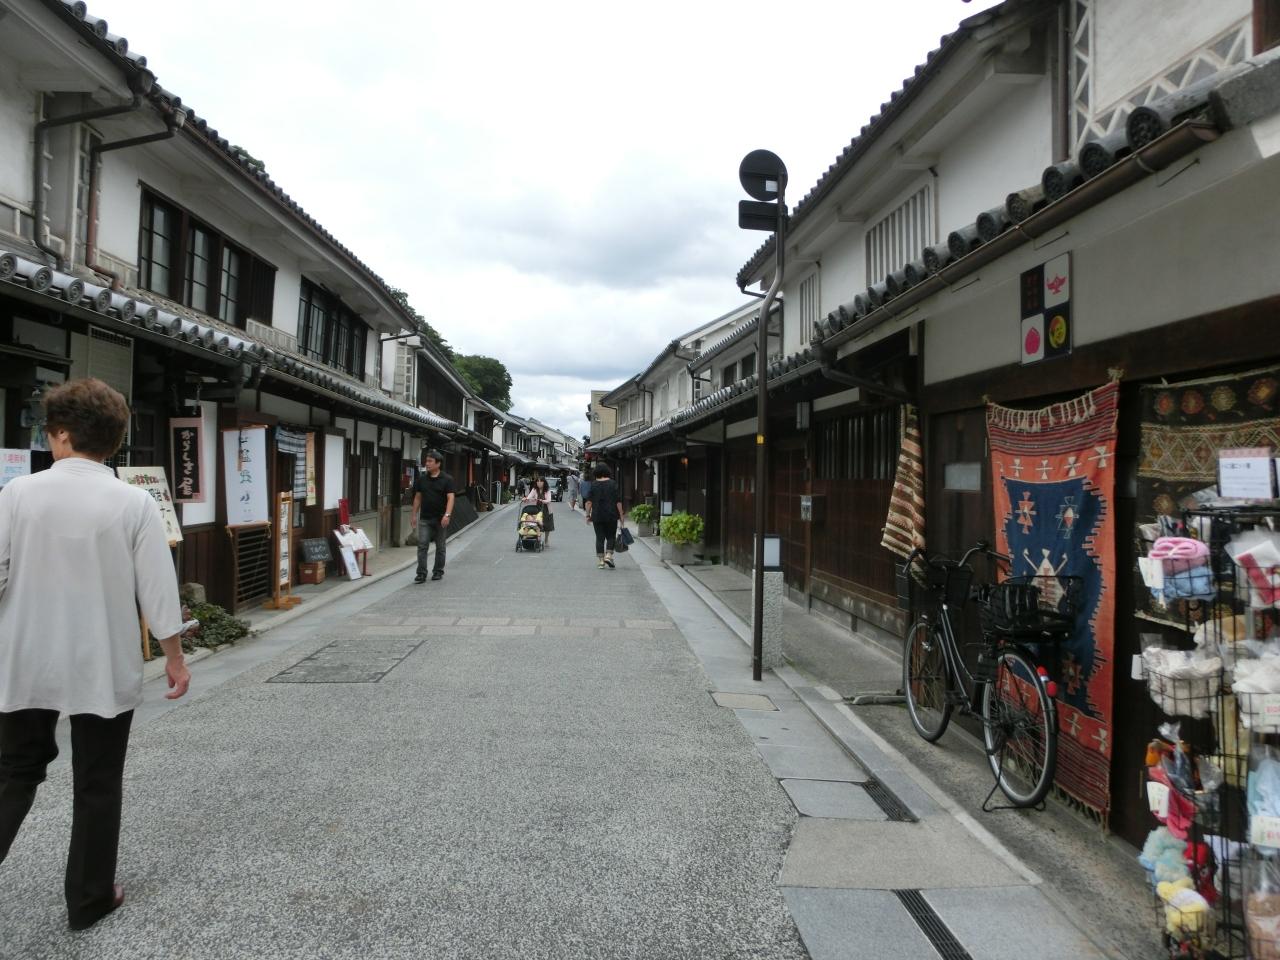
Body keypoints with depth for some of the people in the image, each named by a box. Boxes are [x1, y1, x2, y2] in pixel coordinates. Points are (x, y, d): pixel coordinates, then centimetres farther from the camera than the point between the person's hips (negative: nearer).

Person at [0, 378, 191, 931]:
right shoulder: (134, 503, -11)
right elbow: (158, 590, -9)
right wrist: (174, 658, 2)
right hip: (104, 668, -1)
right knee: (97, 784, 12)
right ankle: (89, 899, 23)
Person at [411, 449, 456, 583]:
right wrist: (414, 515, 8)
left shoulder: (447, 479, -6)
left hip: (440, 519, -2)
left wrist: (447, 515, -27)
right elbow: (417, 497, 12)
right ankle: (421, 574, -6)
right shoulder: (422, 478, 7)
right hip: (425, 518, 3)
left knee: (440, 547, 9)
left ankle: (438, 572, 21)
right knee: (422, 546, -7)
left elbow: (451, 497, -15)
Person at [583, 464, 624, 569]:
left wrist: (588, 515, 4)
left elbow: (588, 502, -1)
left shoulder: (593, 485, 2)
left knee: (599, 537, 6)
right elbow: (618, 502, -4)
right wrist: (621, 514, 1)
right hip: (611, 516, -1)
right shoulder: (613, 484, -1)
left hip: (597, 516, 1)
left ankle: (600, 561, 4)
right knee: (611, 537, 11)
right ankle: (608, 555, -7)